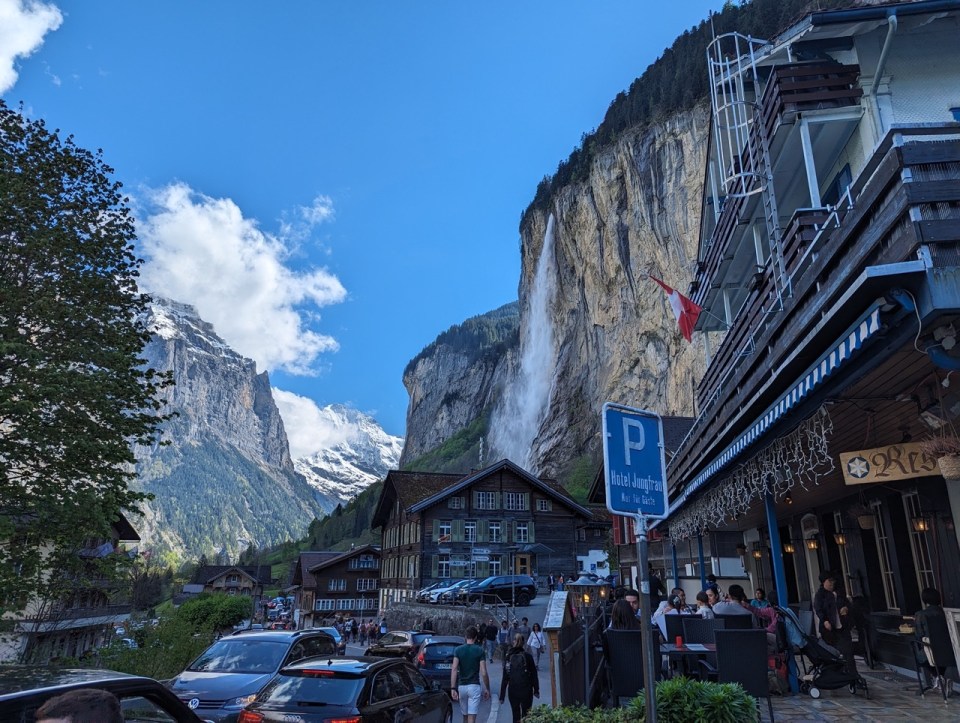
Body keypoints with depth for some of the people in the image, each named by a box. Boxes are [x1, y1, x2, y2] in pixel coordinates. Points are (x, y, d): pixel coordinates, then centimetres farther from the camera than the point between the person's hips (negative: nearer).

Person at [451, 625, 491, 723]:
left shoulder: (458, 650, 0)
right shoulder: (479, 650, -5)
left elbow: (454, 669, -10)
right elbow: (483, 673, -8)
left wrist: (453, 688, -12)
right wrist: (487, 689, 3)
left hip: (461, 686, 3)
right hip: (474, 686, -3)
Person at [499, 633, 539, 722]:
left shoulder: (508, 657, -2)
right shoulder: (527, 656, -8)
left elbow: (505, 678, -1)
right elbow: (534, 675, -4)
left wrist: (502, 695, 4)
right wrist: (536, 690, 6)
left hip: (512, 691, 2)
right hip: (526, 691, -2)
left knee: (516, 715, 16)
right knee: (526, 715, 9)